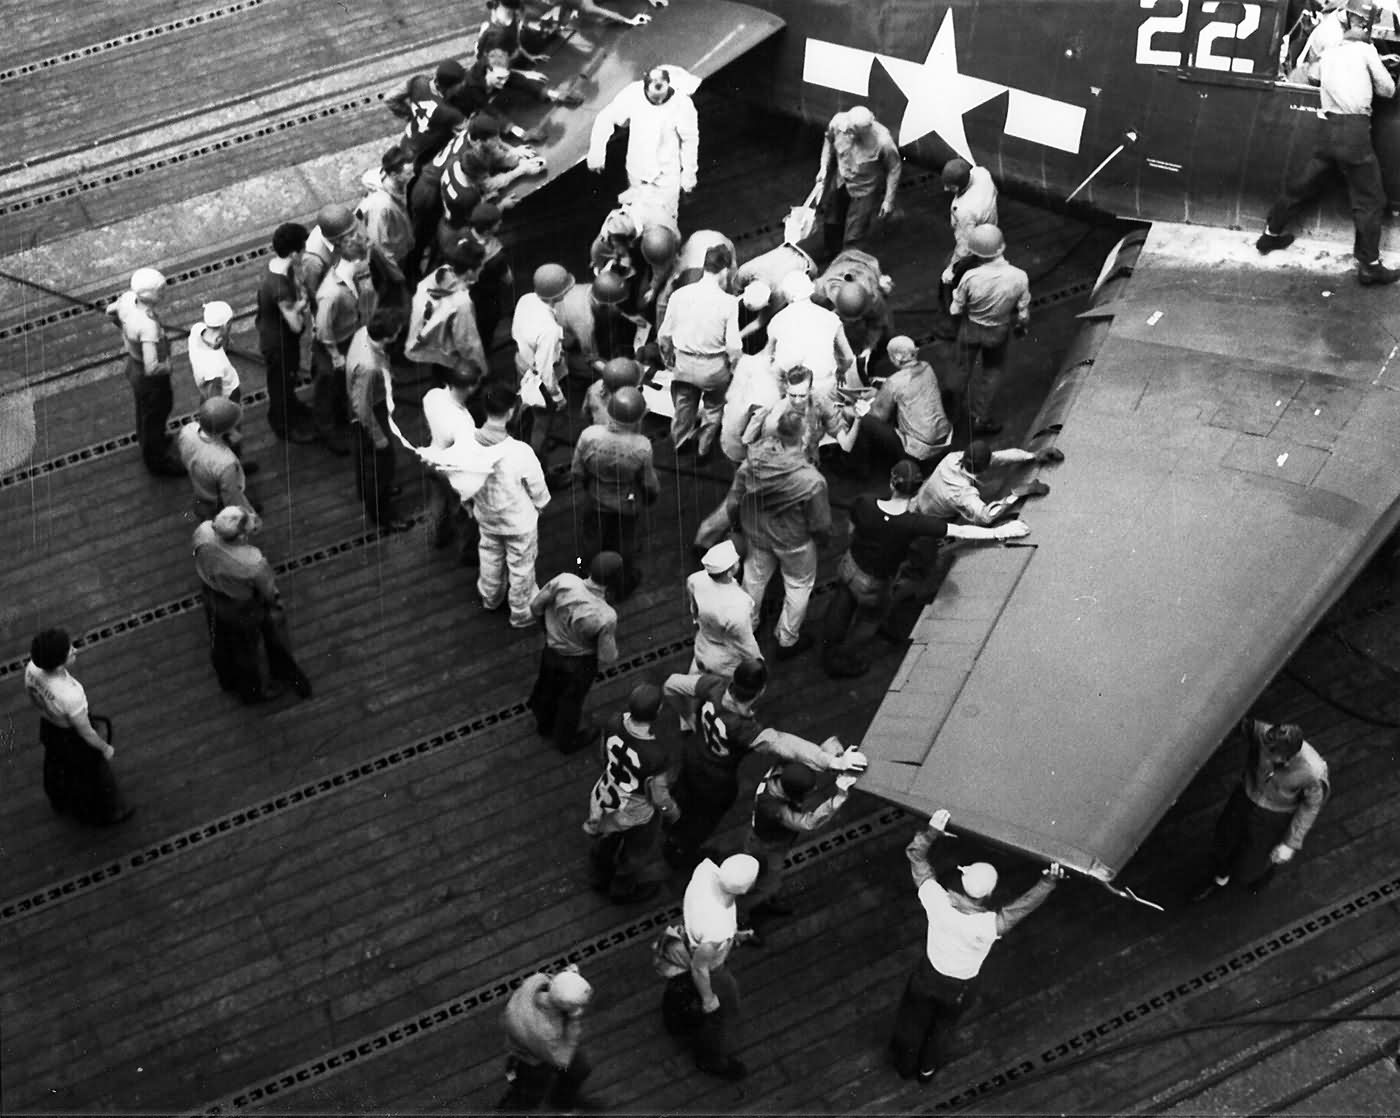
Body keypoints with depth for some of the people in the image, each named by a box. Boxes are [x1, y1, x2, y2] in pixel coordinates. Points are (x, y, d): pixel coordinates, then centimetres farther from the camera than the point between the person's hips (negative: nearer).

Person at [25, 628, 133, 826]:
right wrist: (106, 748, -7)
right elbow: (86, 733, -27)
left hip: (48, 727, 6)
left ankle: (60, 801, 70)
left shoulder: (32, 668, -30)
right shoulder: (71, 697, -47)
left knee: (57, 766, 37)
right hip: (74, 739, -5)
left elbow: (32, 697, -5)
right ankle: (102, 813, 58)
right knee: (92, 776, 27)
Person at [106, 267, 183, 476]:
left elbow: (111, 312, 3)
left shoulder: (128, 297, -20)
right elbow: (152, 368, -43)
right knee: (155, 416, 20)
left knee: (144, 408, 35)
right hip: (150, 379, -7)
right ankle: (157, 461, 45)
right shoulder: (149, 326, -42)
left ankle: (146, 441, 63)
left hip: (134, 362, 7)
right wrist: (166, 367, -22)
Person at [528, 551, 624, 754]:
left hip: (551, 651, 4)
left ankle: (545, 725, 62)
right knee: (571, 701, 27)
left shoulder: (564, 581, -30)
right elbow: (607, 658, -24)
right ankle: (566, 741, 54)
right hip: (579, 663, -4)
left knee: (548, 689, 33)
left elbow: (535, 606, -14)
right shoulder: (606, 617, -37)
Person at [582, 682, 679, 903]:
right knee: (636, 853, 30)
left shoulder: (614, 724, -27)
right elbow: (659, 797, -25)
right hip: (636, 812, -5)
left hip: (607, 794, 5)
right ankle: (623, 891, 59)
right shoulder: (657, 754, -42)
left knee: (606, 840, 36)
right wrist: (673, 813, -2)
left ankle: (601, 878, 65)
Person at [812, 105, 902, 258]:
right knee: (831, 222, 24)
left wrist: (889, 200, -13)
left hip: (864, 190, -4)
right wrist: (823, 168, -3)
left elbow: (894, 168, -18)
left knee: (853, 237, 1)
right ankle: (832, 257, 52)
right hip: (840, 183, 4)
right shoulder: (838, 122, -26)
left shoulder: (882, 141, -36)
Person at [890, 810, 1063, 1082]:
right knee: (944, 1025, 31)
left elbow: (915, 855, -24)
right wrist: (1048, 882, -16)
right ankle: (928, 1068, 58)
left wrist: (932, 831, -13)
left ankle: (905, 1063, 56)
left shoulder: (938, 902, -36)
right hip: (957, 988, -1)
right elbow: (1025, 905, -25)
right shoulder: (989, 925, -40)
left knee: (914, 1019, 30)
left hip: (927, 975, 1)